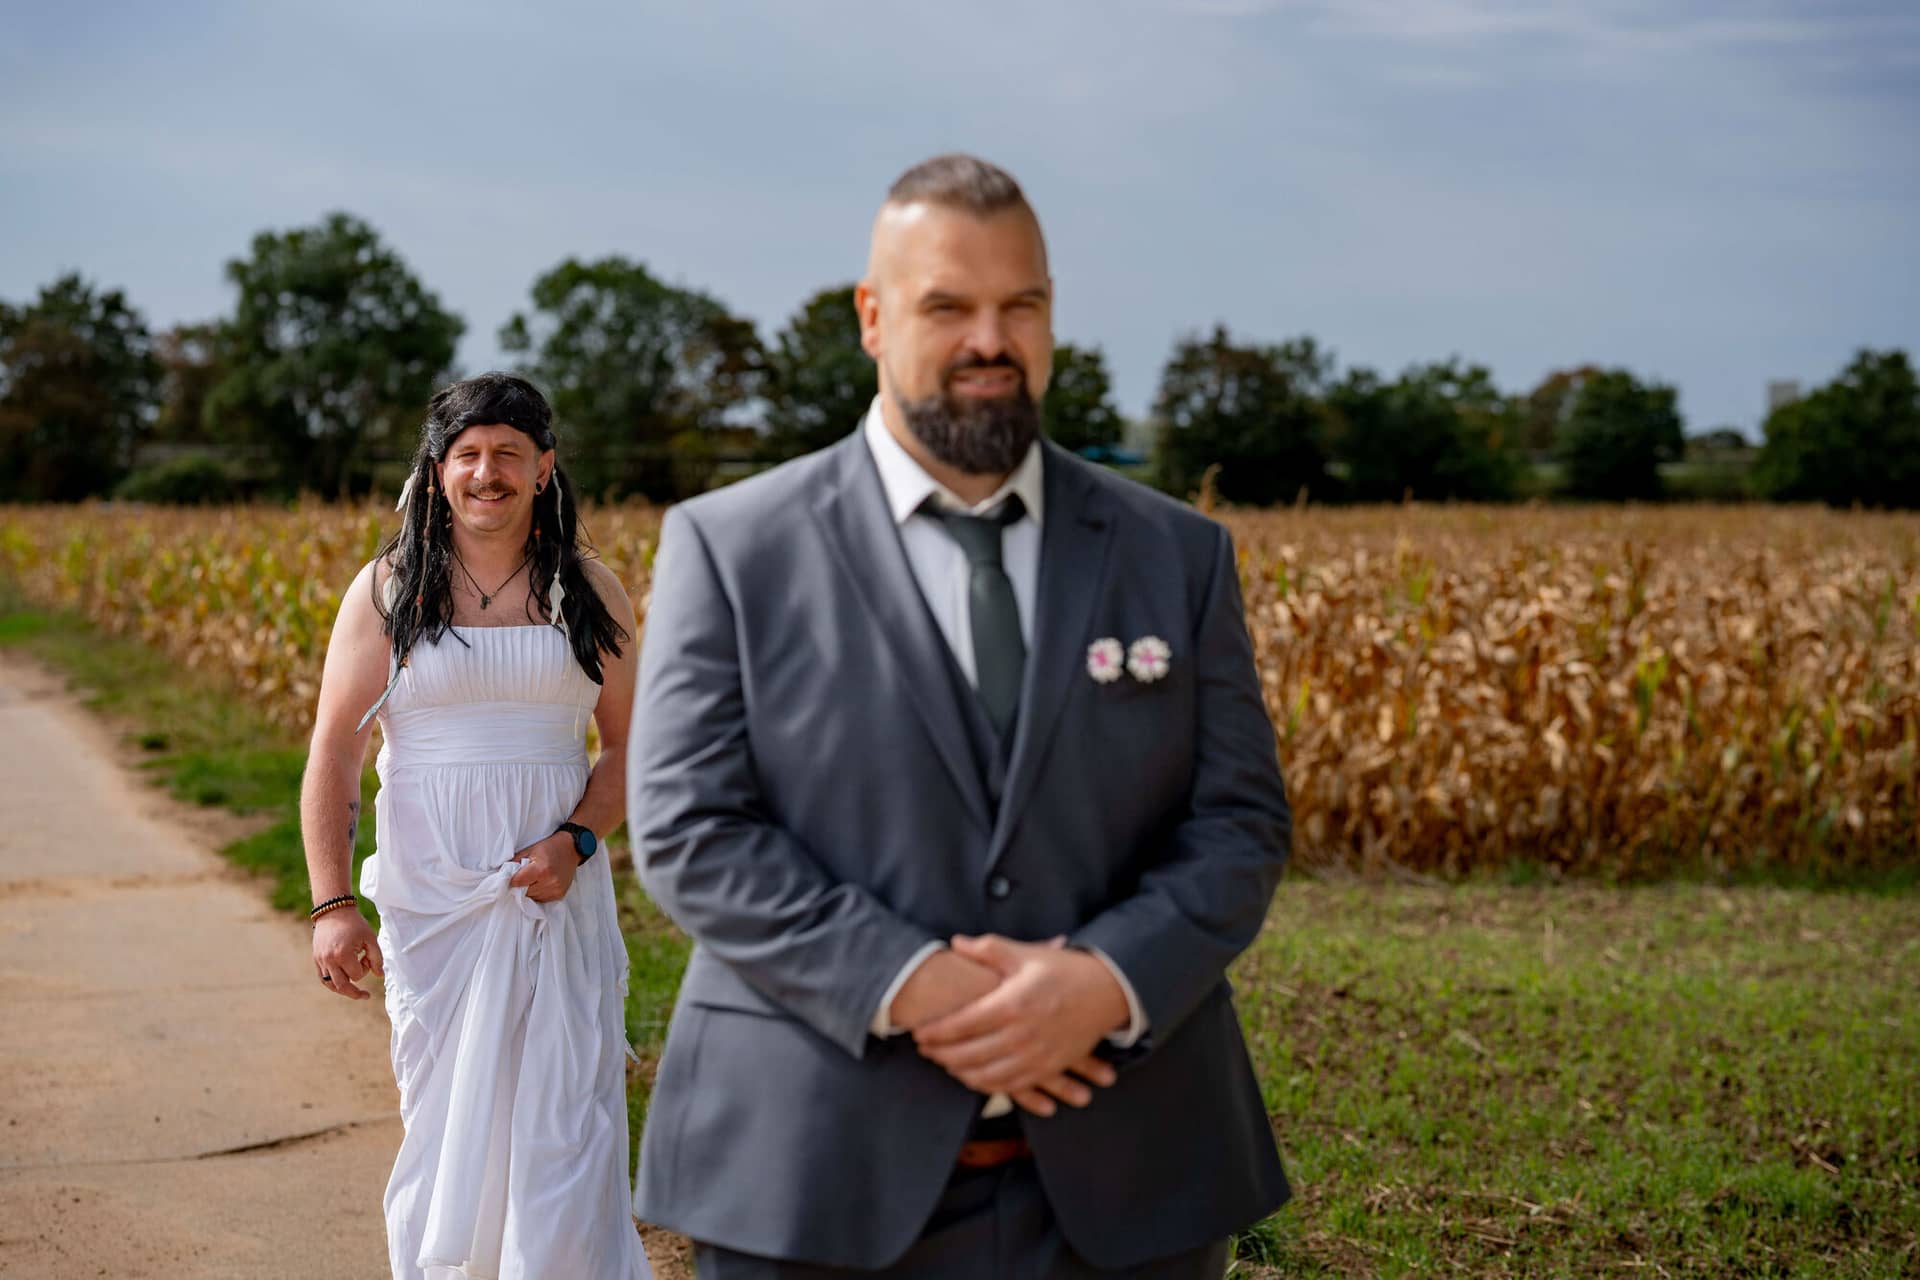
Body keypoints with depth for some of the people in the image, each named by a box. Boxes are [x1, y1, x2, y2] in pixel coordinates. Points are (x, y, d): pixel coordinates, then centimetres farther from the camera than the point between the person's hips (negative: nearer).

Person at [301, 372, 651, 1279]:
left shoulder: (589, 592, 4)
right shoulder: (387, 592, 1)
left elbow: (628, 746, 7)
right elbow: (333, 757, -1)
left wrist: (576, 839, -12)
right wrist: (331, 906, -9)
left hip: (555, 895, 0)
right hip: (431, 894, 0)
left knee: (566, 1118, -3)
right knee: (445, 1119, 8)